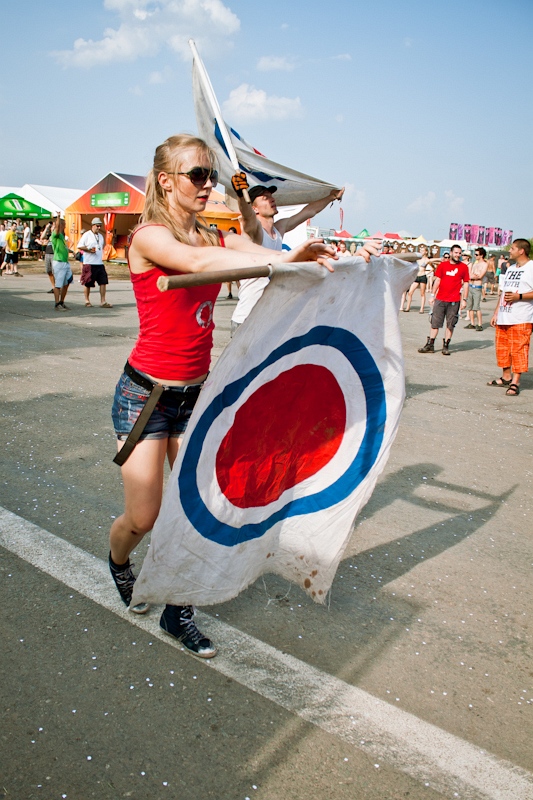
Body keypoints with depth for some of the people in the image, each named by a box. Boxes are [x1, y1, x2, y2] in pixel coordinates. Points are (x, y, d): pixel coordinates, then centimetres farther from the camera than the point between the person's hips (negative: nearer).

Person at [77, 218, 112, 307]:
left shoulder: (100, 236, 18)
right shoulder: (87, 235, -3)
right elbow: (79, 246, -6)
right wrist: (89, 250, -17)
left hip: (100, 263, 6)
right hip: (89, 263, -6)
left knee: (103, 282, 0)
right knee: (88, 283, 2)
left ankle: (103, 302, 4)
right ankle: (87, 301, 15)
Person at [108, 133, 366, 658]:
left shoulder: (219, 239, 4)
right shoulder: (148, 236, -13)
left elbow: (272, 257, -11)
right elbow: (197, 260, -35)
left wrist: (333, 262, -30)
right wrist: (281, 260, -46)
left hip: (196, 393, 5)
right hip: (145, 393, -5)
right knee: (143, 517, 2)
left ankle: (178, 613, 24)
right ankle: (118, 562, 39)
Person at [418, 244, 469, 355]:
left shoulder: (463, 267, 4)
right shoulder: (443, 265, 6)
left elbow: (466, 283, 7)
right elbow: (437, 280, 9)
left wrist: (464, 299, 1)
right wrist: (432, 295, 5)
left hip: (454, 301, -1)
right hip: (440, 299, 1)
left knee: (450, 324, 2)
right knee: (435, 322, 3)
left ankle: (446, 346, 11)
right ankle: (430, 345, 8)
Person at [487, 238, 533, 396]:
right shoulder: (510, 269, 19)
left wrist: (518, 296, -22)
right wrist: (496, 312, 17)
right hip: (504, 318, 8)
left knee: (518, 350, -6)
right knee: (502, 348, 12)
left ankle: (515, 383, -2)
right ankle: (506, 377, 25)